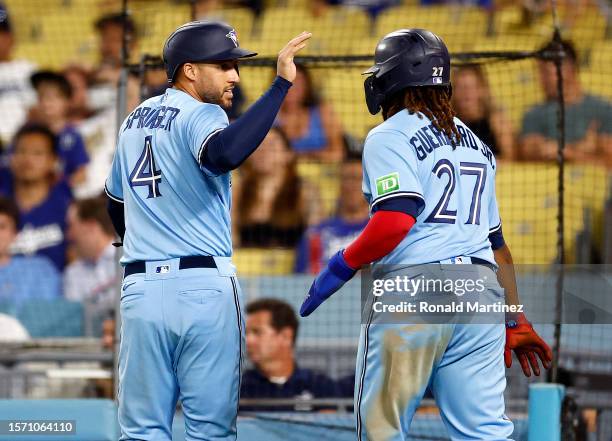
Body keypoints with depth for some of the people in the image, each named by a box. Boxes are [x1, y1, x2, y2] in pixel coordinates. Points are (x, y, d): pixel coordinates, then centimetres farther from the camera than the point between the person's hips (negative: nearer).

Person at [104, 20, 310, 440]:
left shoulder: (135, 120, 17)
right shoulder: (200, 115, -7)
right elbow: (225, 153, -31)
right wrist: (282, 83, -28)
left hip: (139, 290, 6)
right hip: (205, 287, -6)